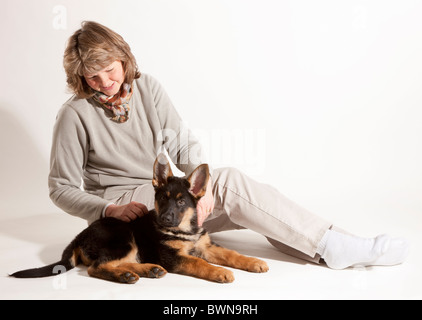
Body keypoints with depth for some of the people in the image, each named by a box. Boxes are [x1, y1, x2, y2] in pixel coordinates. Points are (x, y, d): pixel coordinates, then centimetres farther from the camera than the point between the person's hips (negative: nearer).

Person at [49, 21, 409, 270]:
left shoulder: (146, 87, 0)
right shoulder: (75, 115, -12)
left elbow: (183, 143, -4)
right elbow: (62, 188, -7)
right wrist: (110, 209, -23)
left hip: (163, 193, 5)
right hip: (123, 204, -5)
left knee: (235, 200, -20)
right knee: (228, 181, -25)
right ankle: (333, 245, -24)